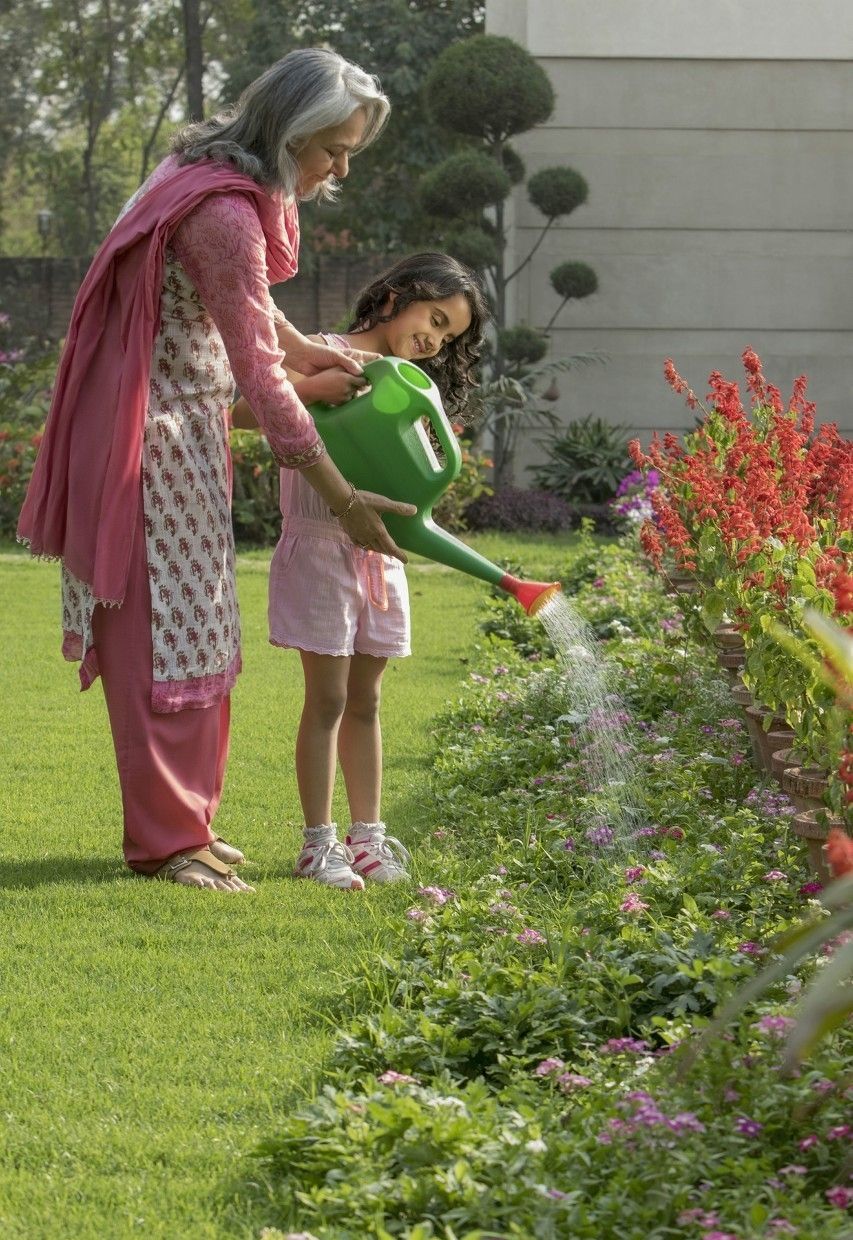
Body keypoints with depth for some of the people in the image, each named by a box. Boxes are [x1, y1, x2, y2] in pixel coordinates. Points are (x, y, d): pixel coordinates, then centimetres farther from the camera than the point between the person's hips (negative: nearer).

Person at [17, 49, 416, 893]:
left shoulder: (216, 175, 4)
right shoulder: (226, 215, -26)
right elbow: (260, 378, -24)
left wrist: (306, 350, 6)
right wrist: (345, 502, -19)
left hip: (184, 428, 10)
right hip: (157, 437, -10)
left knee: (191, 631, 14)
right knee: (165, 635, -5)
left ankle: (179, 821, 22)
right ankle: (164, 839, 2)